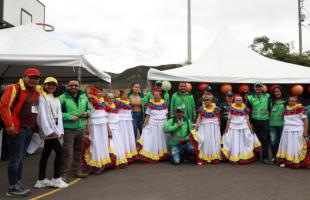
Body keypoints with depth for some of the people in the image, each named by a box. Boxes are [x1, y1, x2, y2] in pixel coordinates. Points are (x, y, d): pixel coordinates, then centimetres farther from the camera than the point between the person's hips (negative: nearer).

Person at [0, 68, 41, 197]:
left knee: (20, 158, 15)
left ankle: (18, 184, 25)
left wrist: (35, 126, 21)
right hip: (17, 129, -7)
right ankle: (12, 188, 8)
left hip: (29, 129, 8)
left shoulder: (37, 91, 14)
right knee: (15, 158, -2)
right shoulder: (14, 88, -8)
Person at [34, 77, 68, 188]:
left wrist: (60, 130, 8)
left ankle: (41, 180, 18)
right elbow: (42, 114, -15)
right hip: (49, 129, -8)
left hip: (55, 129, 8)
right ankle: (56, 179, 2)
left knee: (46, 154, 11)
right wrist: (47, 130, -20)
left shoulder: (56, 99, 18)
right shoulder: (42, 97, -7)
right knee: (59, 151, -10)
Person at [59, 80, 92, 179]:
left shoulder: (84, 97, 9)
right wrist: (70, 117, -23)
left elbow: (89, 109, 18)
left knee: (79, 151, 16)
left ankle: (77, 170, 31)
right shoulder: (62, 98, -8)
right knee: (67, 152, -6)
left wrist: (87, 113, -4)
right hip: (69, 129, -5)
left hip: (81, 128, 6)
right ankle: (63, 173, 7)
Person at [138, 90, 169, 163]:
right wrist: (145, 124, -8)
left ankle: (162, 155, 14)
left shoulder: (164, 103, 5)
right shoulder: (150, 103, -1)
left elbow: (166, 115, 12)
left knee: (162, 140, 7)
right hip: (153, 124, -2)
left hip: (163, 124, 3)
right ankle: (151, 157, -3)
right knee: (152, 140, -5)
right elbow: (148, 115, 0)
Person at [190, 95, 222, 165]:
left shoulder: (216, 108, 2)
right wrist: (196, 125, -17)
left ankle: (215, 158, 12)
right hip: (204, 127, -1)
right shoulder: (201, 108, 1)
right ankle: (204, 159, 1)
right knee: (205, 142, -3)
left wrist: (219, 127, 9)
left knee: (214, 142, 3)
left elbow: (218, 118, 9)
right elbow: (199, 118, -5)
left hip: (214, 127, 1)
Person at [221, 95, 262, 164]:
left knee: (244, 143, 3)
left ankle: (244, 158, 15)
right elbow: (229, 119, 4)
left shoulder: (245, 108, 1)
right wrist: (226, 128, 3)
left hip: (244, 127, 1)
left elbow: (247, 120, 5)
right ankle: (234, 159, 15)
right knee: (235, 143, 5)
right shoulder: (231, 108, -2)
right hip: (234, 128, -1)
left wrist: (250, 129, 3)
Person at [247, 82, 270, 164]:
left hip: (265, 121, -1)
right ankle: (257, 156, 22)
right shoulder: (251, 98, 3)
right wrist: (250, 122, 0)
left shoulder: (267, 96, 3)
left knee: (265, 140, -1)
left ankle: (265, 157, 6)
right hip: (254, 121, 1)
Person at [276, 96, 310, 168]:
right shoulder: (286, 109, 13)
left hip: (297, 131, -6)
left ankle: (296, 162, -2)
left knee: (296, 147, -6)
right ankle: (285, 161, 8)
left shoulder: (300, 109, -6)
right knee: (286, 146, 5)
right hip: (286, 131, 6)